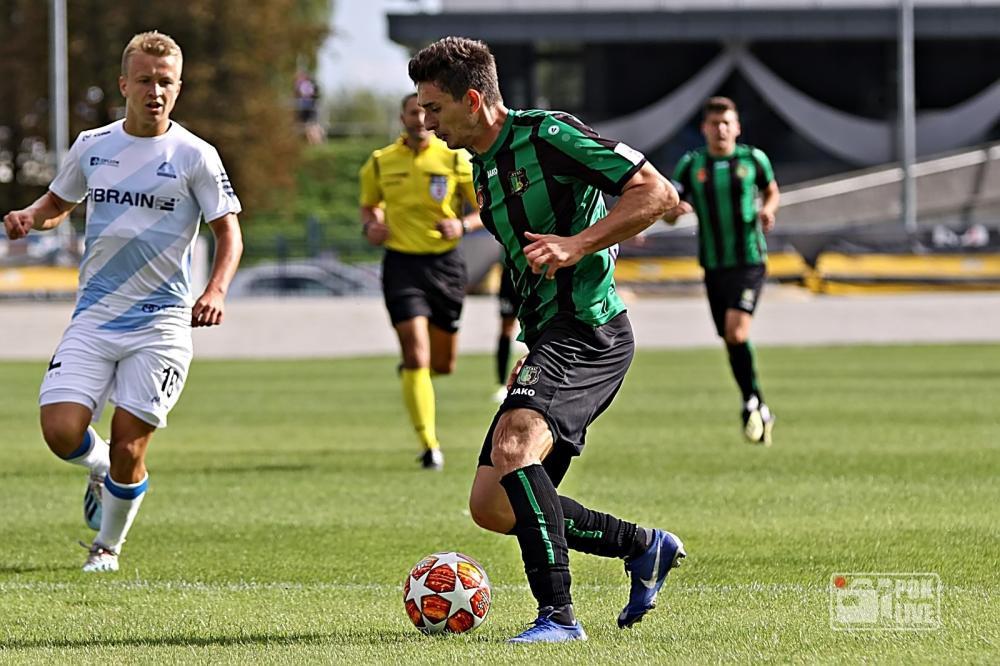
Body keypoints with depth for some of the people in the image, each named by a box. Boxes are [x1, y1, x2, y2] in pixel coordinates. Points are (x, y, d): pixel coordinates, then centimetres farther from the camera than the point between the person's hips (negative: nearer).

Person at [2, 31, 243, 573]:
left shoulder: (195, 156, -3)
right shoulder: (92, 146, 7)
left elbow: (228, 231, -1)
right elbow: (58, 203, 24)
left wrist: (215, 292, -19)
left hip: (161, 323, -3)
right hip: (93, 318, 3)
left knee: (127, 444, -6)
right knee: (61, 431, -12)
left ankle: (107, 545, 19)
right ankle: (101, 471, 24)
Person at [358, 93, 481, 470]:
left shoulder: (455, 161, -2)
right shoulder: (380, 164, 2)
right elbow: (369, 205, 19)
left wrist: (463, 224, -18)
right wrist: (370, 226, -3)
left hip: (445, 265, 1)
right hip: (401, 265, -1)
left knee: (443, 364, 10)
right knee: (416, 357, -14)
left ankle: (412, 370, 49)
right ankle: (429, 446, -11)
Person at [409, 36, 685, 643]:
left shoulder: (549, 135, -10)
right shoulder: (484, 168, 18)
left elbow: (657, 193, -14)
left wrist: (575, 245, -22)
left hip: (589, 330, -10)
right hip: (549, 337, 10)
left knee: (513, 444, -31)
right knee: (493, 507, 5)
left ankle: (558, 613, -31)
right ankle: (644, 547, 20)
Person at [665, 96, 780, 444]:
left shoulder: (753, 159, 1)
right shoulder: (691, 165, 2)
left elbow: (771, 191, 18)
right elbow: (667, 215, 3)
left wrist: (768, 210, -4)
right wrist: (675, 210, -20)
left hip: (750, 260, -3)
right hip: (714, 265, 3)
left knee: (737, 330, -21)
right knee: (731, 342, 6)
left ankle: (752, 403, -6)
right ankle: (759, 410, 20)